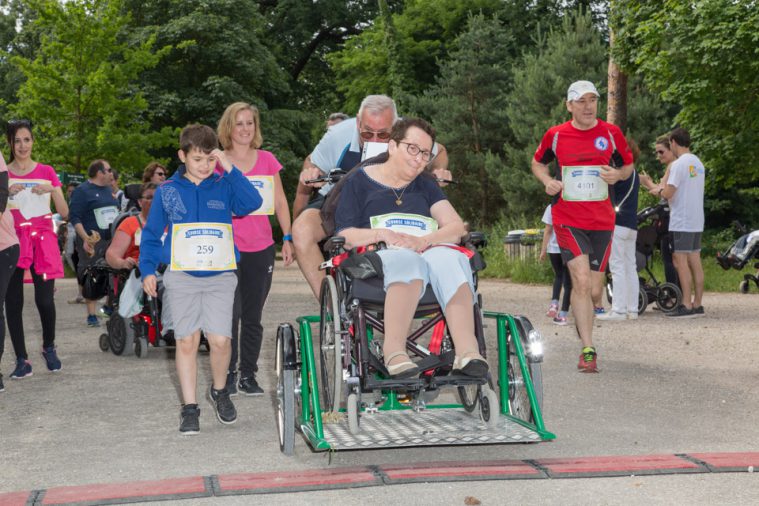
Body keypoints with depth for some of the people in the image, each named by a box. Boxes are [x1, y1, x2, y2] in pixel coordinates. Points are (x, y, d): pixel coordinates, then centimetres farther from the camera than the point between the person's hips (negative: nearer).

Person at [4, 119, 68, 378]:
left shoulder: (46, 172, 9)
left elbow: (64, 212, 6)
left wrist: (51, 190, -10)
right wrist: (7, 192, -12)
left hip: (42, 240, 0)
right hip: (13, 241, 1)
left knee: (45, 300, -8)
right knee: (13, 302, -2)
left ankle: (49, 347, 18)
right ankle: (22, 359, 7)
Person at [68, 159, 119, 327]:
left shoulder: (108, 190, 19)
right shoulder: (82, 191, -5)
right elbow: (75, 218, -12)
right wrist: (85, 238, -23)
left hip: (113, 240, 7)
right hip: (93, 242, -7)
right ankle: (91, 315, -2)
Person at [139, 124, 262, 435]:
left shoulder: (224, 187, 5)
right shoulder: (167, 192, 7)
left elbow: (252, 202, -13)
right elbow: (151, 234, 11)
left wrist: (229, 169, -14)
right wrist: (148, 270, 2)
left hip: (220, 275, 0)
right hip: (181, 277, 0)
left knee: (220, 339, -10)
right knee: (187, 340, 0)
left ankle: (219, 391, 17)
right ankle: (190, 407, 10)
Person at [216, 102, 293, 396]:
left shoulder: (267, 160, 8)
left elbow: (280, 202, 11)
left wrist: (288, 238, 6)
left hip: (261, 249, 2)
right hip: (227, 248, -2)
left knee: (253, 317, 8)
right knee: (231, 314, -7)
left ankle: (248, 375, 17)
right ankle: (227, 375, 4)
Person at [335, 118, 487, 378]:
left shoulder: (426, 186, 27)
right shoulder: (359, 182, 17)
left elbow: (457, 227, 11)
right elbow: (344, 236, 6)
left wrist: (423, 241, -10)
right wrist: (382, 234, -13)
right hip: (378, 259, -3)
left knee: (448, 257, -34)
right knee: (406, 259, -39)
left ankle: (467, 350, -50)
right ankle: (394, 349, -50)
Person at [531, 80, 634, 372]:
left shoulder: (611, 133, 4)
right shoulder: (555, 135, 1)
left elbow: (628, 165, 15)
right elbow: (537, 163, 17)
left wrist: (618, 175, -8)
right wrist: (547, 181, -4)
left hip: (602, 220, 2)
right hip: (567, 219, -2)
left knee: (595, 286, 6)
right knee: (581, 280, -17)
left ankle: (583, 328, 33)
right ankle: (588, 350, -15)